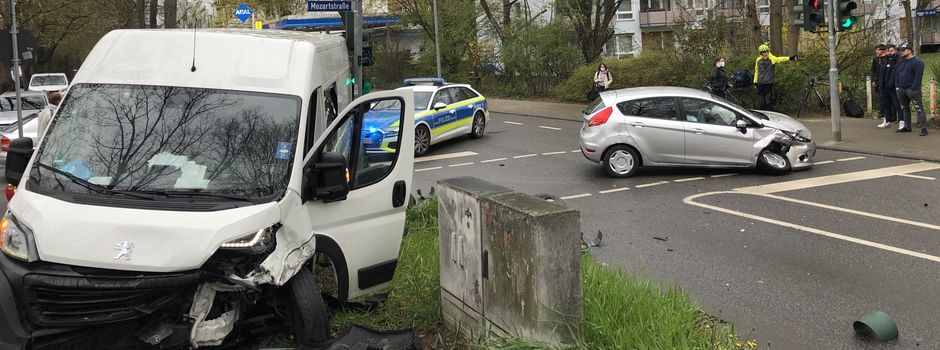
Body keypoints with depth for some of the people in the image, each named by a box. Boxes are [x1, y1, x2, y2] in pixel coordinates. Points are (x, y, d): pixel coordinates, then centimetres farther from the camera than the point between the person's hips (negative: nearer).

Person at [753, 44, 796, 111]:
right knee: (762, 101, 9)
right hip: (760, 83, 4)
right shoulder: (758, 60, 9)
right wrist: (755, 80, 15)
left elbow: (780, 59, -19)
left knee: (769, 100, -4)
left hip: (769, 83, -4)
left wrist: (789, 58, -35)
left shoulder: (772, 59, -3)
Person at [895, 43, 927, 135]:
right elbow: (897, 75, 18)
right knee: (904, 108, 14)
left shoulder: (917, 62, -9)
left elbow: (918, 76, -15)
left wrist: (913, 88, -19)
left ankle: (923, 128, -12)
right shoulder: (900, 62, 15)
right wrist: (897, 86, 8)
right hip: (901, 89, 8)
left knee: (919, 109, -9)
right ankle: (907, 127, 24)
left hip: (912, 89, -8)